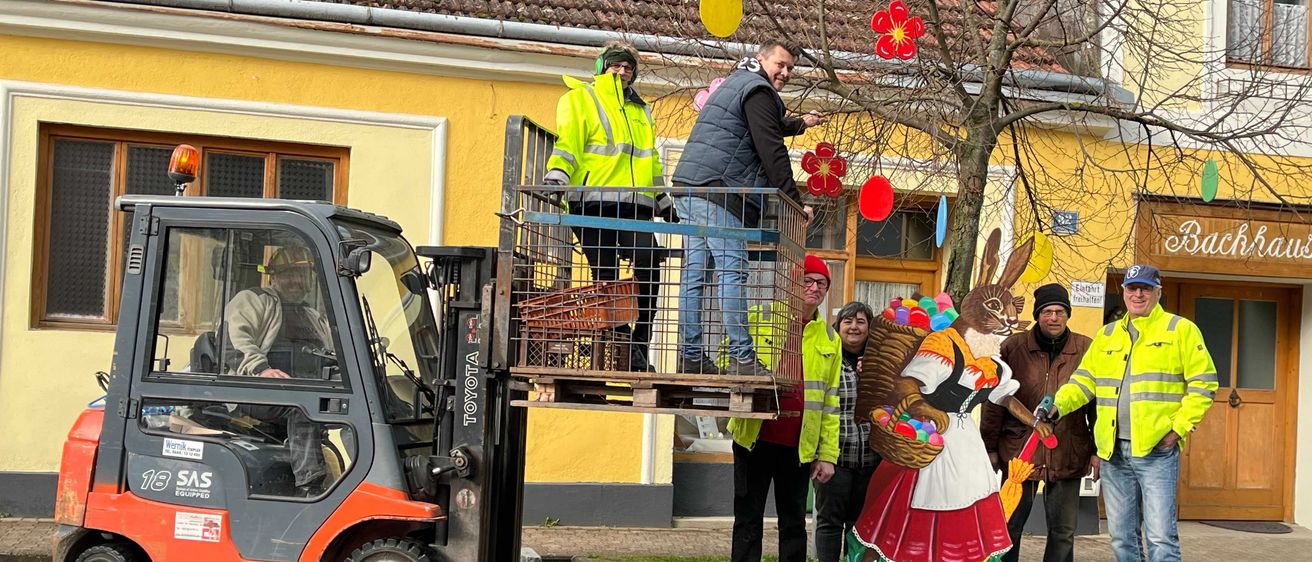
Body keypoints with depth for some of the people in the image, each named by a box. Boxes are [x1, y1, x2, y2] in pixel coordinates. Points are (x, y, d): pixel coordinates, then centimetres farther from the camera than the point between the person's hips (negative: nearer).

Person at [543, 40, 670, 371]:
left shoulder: (641, 111, 29)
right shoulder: (580, 98, 10)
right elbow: (568, 142, -4)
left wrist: (665, 203, 36)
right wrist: (556, 177, -20)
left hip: (634, 206, 4)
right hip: (593, 203, -4)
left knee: (649, 266, -16)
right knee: (606, 279, -5)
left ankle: (639, 343, -8)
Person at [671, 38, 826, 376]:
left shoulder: (736, 83, 29)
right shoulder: (757, 89, -4)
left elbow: (765, 129, 48)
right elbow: (772, 150, -12)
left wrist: (800, 124, 64)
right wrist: (795, 202, -11)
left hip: (688, 189, 10)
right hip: (717, 190, -10)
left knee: (694, 274, 6)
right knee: (732, 272, -12)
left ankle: (691, 357, 6)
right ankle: (742, 359, -16)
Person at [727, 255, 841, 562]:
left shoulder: (830, 339, 9)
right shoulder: (758, 320, 0)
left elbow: (830, 402, 8)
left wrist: (828, 454, 3)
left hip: (800, 445, 2)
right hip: (756, 438, -2)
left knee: (794, 524, 8)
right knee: (748, 521, 3)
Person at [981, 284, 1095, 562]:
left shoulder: (1086, 349, 3)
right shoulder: (1013, 347, 0)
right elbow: (994, 401, 3)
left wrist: (1098, 450, 4)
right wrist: (991, 447, 3)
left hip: (1068, 455, 1)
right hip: (1020, 450, -1)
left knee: (1063, 531, 6)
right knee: (1010, 527, 6)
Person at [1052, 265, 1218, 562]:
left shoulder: (1181, 329, 2)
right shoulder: (1107, 335, 17)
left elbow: (1203, 383, -2)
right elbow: (1084, 382, 13)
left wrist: (1179, 427, -11)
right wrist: (1058, 404, -6)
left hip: (1156, 449, -5)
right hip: (1113, 450, 5)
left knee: (1160, 535, -11)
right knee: (1122, 536, 11)